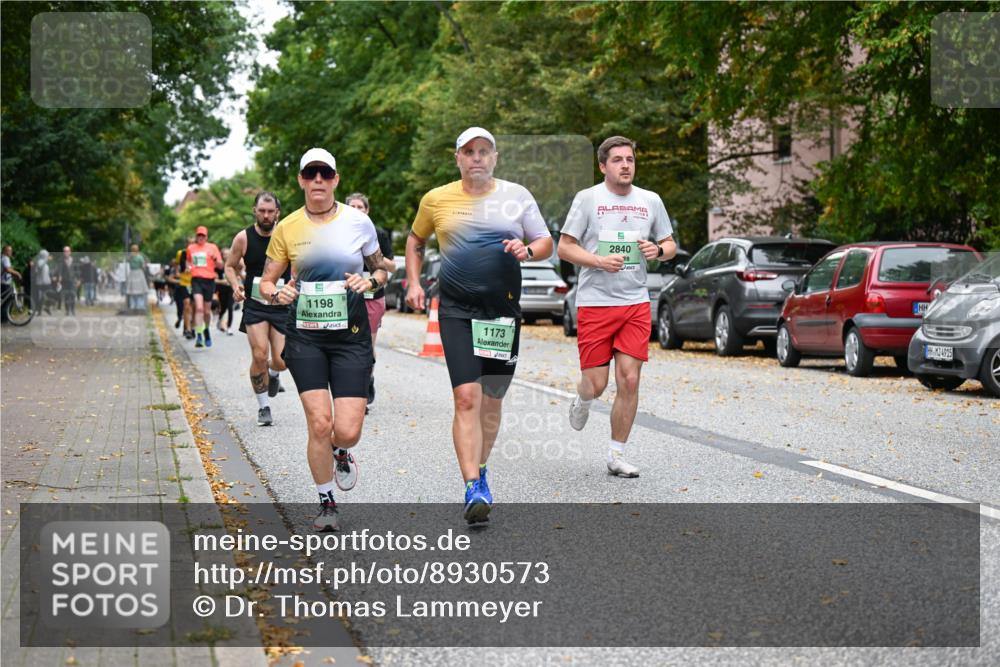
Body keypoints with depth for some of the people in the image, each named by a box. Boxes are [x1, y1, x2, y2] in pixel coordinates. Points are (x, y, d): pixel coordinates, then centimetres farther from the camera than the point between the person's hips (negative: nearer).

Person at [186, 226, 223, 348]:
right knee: (199, 308, -18)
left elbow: (220, 265, 4)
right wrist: (188, 266, 6)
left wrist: (215, 258, -17)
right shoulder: (190, 248, 12)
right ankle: (199, 336, -20)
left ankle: (207, 330, 37)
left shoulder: (212, 247, 5)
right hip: (196, 280, 0)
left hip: (209, 280, 0)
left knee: (207, 311, 9)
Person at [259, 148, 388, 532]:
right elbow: (265, 282, 9)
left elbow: (381, 270, 13)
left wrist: (369, 281, -9)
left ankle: (341, 453, 31)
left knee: (348, 431, -8)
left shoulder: (358, 221, 1)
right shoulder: (286, 229, 2)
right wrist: (278, 294, -13)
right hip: (304, 336, 0)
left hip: (351, 335, 0)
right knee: (319, 424, -8)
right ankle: (326, 503, 13)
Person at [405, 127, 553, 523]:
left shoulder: (517, 195, 6)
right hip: (457, 312, -2)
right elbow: (415, 241, 21)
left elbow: (547, 244, 9)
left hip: (504, 312, 2)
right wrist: (414, 283, 9)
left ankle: (479, 471, 31)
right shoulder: (436, 199, 5)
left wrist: (528, 249, -12)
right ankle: (473, 490, -18)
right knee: (467, 397, -15)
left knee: (492, 400, 10)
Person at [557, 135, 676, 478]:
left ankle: (616, 456, 9)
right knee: (596, 384, -3)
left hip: (636, 303, 3)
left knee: (629, 381, -3)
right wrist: (599, 261, -17)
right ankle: (582, 400, 36)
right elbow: (564, 247, -1)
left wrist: (659, 250, -5)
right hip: (594, 302, -3)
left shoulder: (651, 201, 9)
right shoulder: (587, 198, -2)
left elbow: (670, 244, 18)